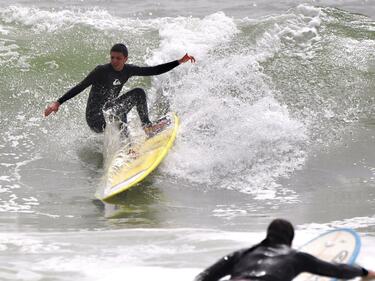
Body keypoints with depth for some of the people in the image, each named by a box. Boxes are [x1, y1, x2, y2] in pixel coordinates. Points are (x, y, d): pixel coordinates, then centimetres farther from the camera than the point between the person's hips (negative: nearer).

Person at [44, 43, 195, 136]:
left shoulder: (128, 70, 3)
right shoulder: (102, 71, -16)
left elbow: (154, 70, 8)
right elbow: (80, 87, -18)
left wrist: (180, 62, 6)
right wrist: (58, 102, -26)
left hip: (110, 112, 8)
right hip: (96, 119, -8)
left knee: (139, 93, 9)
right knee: (119, 112, -29)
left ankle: (147, 126, 10)